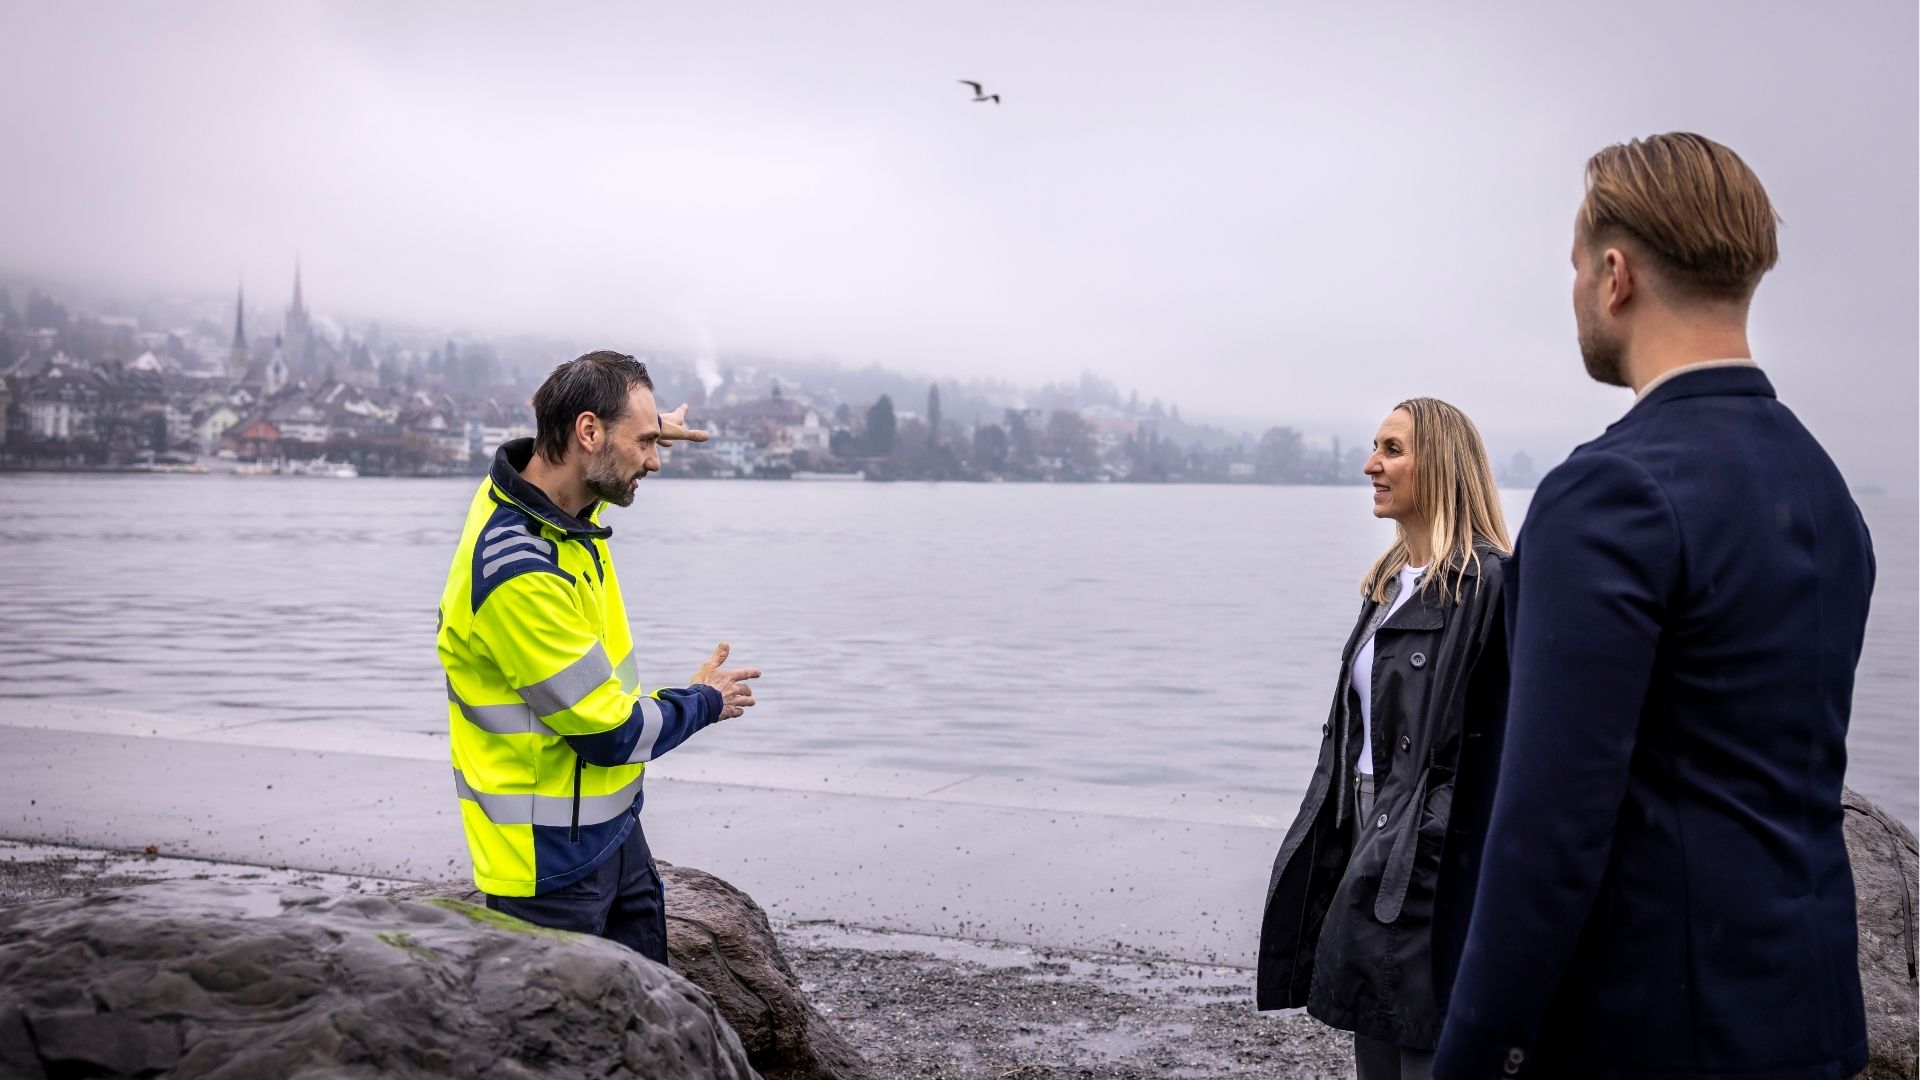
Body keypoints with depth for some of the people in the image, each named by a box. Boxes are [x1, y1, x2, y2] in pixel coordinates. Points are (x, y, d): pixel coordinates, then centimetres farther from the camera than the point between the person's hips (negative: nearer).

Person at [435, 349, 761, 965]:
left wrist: (647, 425, 35)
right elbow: (610, 733, -23)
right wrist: (705, 701, -6)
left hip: (613, 827, 9)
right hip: (551, 859, -9)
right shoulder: (519, 577, -29)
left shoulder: (556, 501, -1)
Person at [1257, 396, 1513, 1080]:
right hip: (1367, 833, 9)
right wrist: (1332, 839, 15)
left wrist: (1421, 842, -20)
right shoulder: (1390, 581, 13)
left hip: (1424, 862, -8)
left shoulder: (1487, 582, -14)